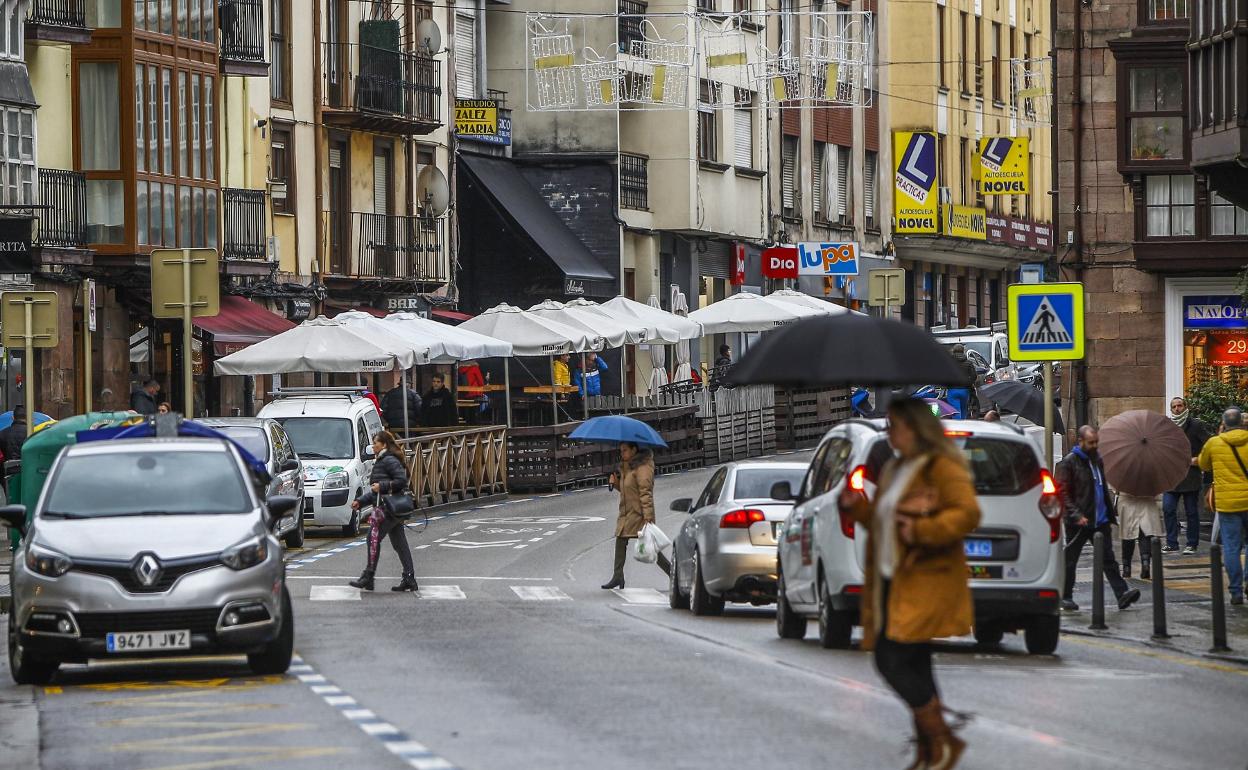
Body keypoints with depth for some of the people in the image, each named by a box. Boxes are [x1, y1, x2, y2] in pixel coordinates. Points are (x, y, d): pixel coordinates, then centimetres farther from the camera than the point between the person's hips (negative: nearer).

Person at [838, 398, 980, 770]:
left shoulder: (940, 467, -10)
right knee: (911, 667, 10)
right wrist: (856, 507, 11)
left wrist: (920, 530, -26)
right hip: (893, 582, 9)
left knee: (896, 662, -15)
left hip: (924, 584, -9)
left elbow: (967, 513, -20)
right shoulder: (894, 469, 18)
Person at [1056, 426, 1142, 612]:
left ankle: (1122, 593, -11)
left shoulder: (1098, 460, 15)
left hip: (1100, 521, 6)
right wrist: (1076, 515, -22)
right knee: (1070, 560, 5)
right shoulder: (1068, 463, -8)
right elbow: (1062, 492, -14)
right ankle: (1066, 597, 16)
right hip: (1079, 523, -6)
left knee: (1108, 558, -2)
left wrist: (1111, 515, 20)